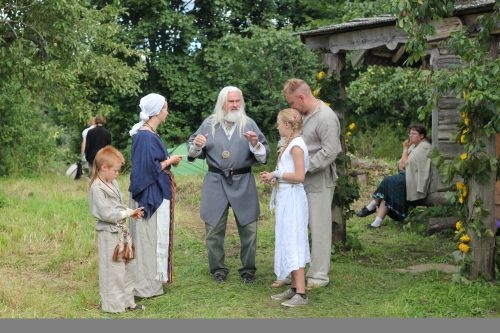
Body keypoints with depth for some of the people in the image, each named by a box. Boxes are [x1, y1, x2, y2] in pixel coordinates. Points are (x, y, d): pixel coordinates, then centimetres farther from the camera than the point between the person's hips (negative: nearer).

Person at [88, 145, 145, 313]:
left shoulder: (113, 183, 7)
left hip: (121, 230, 9)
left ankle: (127, 300, 26)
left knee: (128, 266, 15)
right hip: (109, 233, -9)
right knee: (113, 270, 1)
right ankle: (113, 304, 14)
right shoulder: (97, 188, -19)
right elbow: (107, 214, -22)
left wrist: (131, 212, -2)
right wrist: (128, 213, -16)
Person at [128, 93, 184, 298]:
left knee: (155, 237, 16)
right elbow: (149, 167, -22)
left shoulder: (150, 133, 11)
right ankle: (147, 286, 8)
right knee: (150, 237, -1)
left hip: (156, 194, 10)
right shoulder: (145, 136, -19)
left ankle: (152, 281, 26)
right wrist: (170, 161, -11)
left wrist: (168, 161, 7)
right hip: (150, 195, -10)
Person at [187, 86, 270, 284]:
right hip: (215, 182, 1)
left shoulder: (249, 124, 3)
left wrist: (255, 144, -20)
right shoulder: (209, 124, 5)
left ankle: (248, 269, 20)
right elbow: (194, 153, 12)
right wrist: (196, 145, -10)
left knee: (248, 227, 5)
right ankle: (218, 269, 21)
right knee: (214, 228, 6)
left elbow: (264, 156, -1)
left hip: (243, 182, 0)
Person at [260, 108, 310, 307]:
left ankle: (301, 294, -8)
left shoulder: (296, 145, -15)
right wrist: (273, 177, 7)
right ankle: (294, 288, 19)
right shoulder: (291, 144, 15)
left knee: (292, 244, -9)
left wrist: (276, 175, -13)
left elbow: (299, 176, -22)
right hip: (286, 198, 10)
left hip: (293, 199, -10)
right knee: (288, 243, 13)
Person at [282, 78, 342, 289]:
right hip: (301, 179, 8)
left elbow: (330, 152, -19)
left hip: (319, 181, -8)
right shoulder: (304, 115, 13)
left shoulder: (326, 118, -14)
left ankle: (319, 275, 9)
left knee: (319, 227, -1)